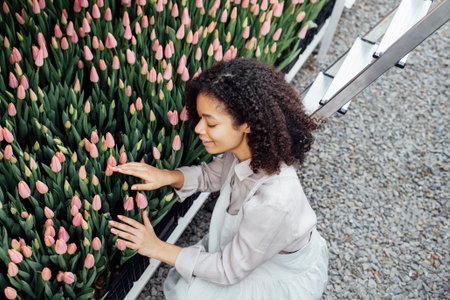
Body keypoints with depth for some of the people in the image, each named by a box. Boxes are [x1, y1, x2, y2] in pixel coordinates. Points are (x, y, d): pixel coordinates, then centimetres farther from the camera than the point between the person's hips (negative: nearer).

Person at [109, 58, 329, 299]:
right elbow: (211, 175, 4)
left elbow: (228, 270, -27)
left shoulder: (272, 202, -41)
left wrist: (157, 248, -20)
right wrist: (167, 177, -16)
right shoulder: (245, 151, -19)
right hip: (251, 247, 6)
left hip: (290, 277, -6)